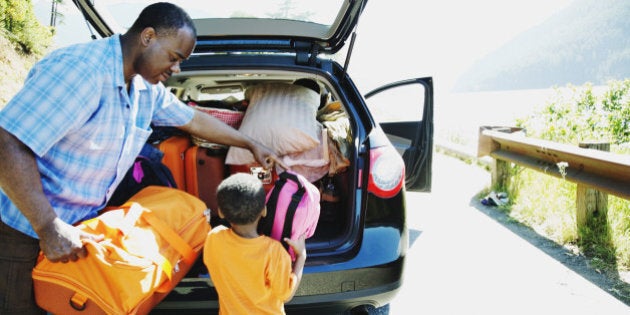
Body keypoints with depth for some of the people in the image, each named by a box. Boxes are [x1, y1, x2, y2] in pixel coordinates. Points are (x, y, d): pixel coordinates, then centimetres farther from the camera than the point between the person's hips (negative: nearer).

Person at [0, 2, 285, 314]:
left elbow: (195, 121, 18)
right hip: (26, 227, -8)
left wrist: (251, 144, 21)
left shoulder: (148, 88, 1)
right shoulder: (80, 69, -28)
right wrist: (50, 228, -33)